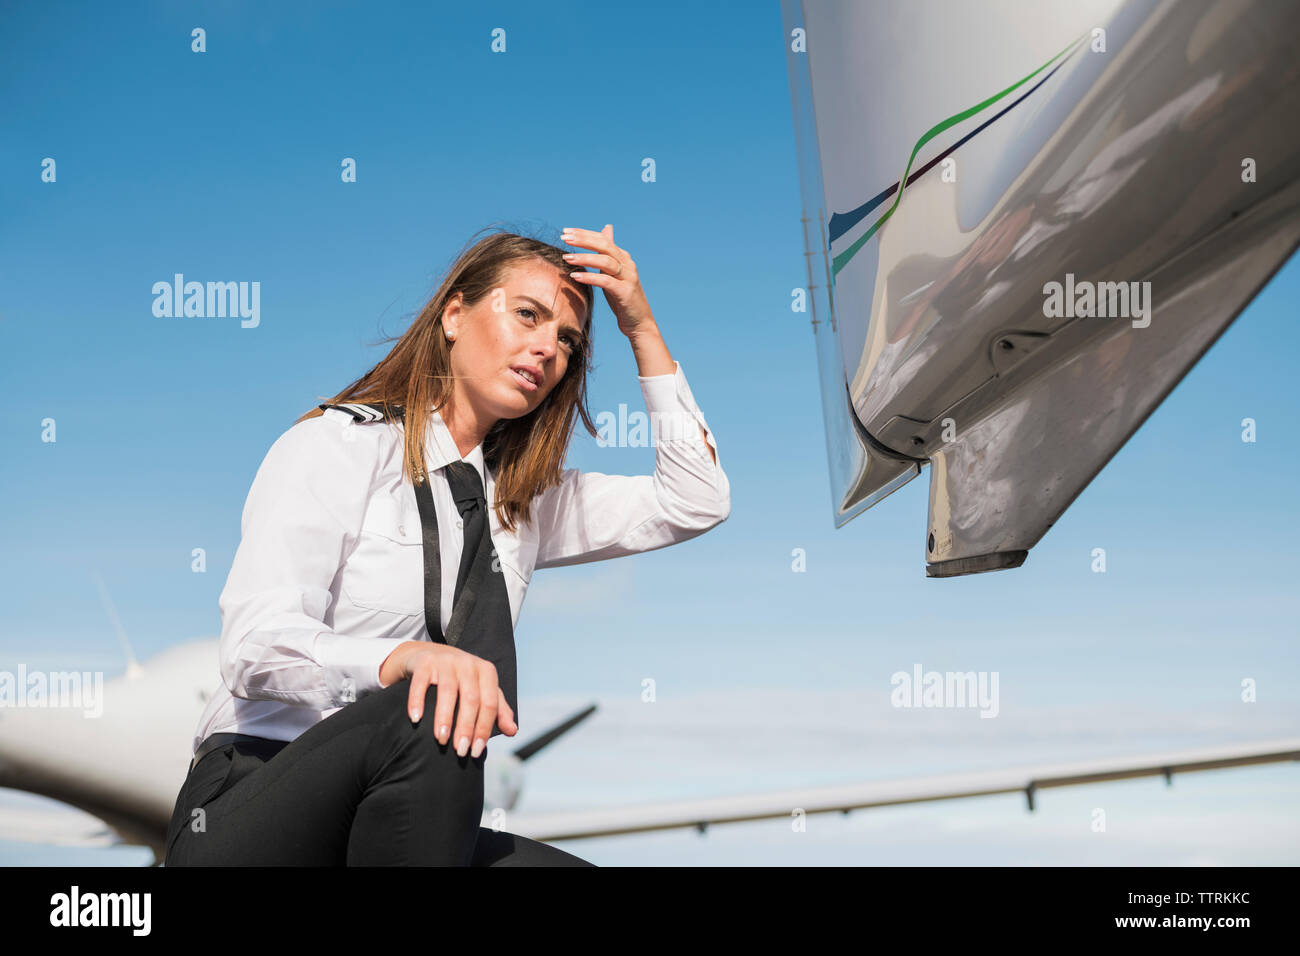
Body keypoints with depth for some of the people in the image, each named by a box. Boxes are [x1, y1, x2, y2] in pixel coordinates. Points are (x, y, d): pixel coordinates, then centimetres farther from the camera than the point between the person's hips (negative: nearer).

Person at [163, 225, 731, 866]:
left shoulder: (524, 499, 16)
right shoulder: (337, 445, -3)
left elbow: (695, 502, 12)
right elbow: (256, 645, -17)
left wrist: (642, 329, 8)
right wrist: (404, 659, -39)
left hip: (410, 822, 5)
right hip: (246, 822, -4)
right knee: (428, 716, -36)